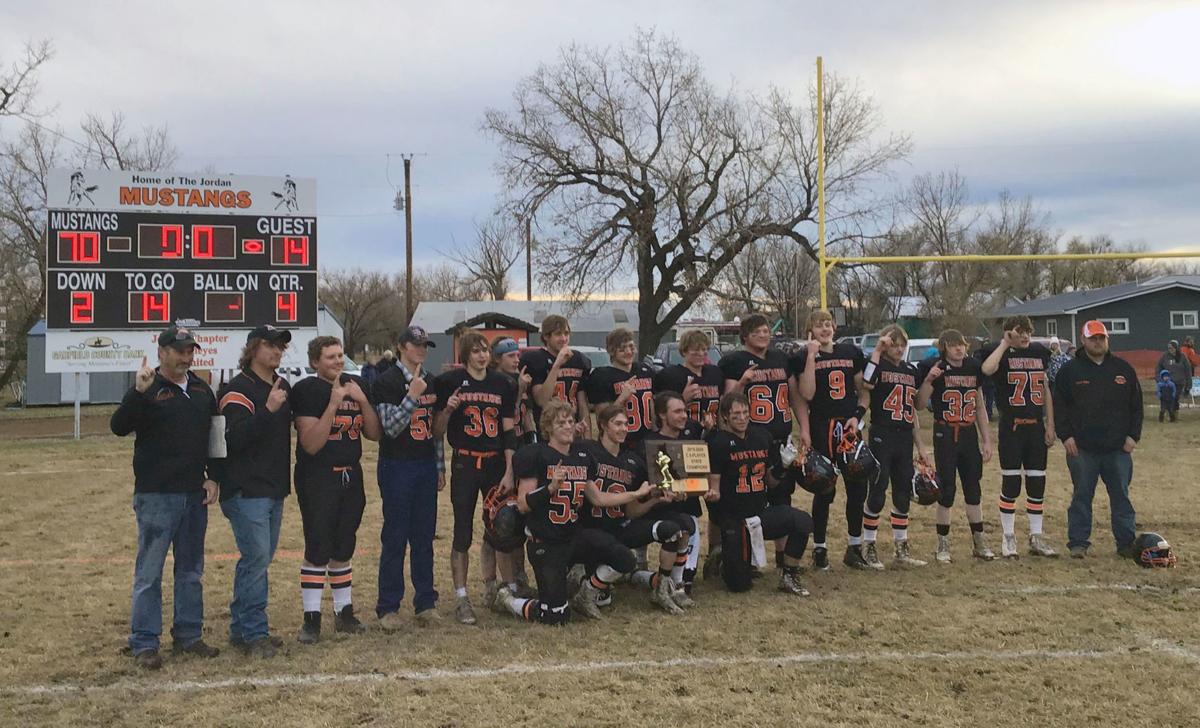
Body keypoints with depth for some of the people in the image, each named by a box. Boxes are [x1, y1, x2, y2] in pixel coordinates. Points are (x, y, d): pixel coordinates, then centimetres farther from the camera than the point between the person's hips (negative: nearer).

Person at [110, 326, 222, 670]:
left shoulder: (201, 390, 11)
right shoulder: (148, 390, -7)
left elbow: (214, 436, 17)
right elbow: (119, 426, -20)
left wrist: (214, 478, 9)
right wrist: (138, 393, -34)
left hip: (194, 495, 6)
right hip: (156, 496, -6)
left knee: (191, 570, 13)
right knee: (149, 571, -1)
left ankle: (189, 635, 23)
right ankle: (144, 643, 6)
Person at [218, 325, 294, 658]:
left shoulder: (283, 386, 13)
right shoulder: (238, 389, -11)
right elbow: (234, 438, -22)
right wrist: (268, 409, -29)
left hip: (275, 488, 8)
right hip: (246, 489, -8)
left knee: (261, 558, 12)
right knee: (256, 557, -10)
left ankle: (242, 628, 21)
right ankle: (254, 633, -2)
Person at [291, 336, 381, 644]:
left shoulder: (357, 385, 9)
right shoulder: (306, 390, -11)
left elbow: (374, 434, 7)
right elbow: (311, 444, -18)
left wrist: (362, 401, -7)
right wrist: (333, 404, -23)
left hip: (351, 477, 6)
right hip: (317, 479, -6)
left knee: (343, 549, 14)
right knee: (317, 550, -6)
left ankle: (345, 613, 23)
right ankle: (312, 619, 2)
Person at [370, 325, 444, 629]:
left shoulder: (432, 382, 12)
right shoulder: (387, 382, -7)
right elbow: (391, 427, -15)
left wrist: (440, 467, 14)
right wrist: (412, 396, -23)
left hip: (426, 467, 6)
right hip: (397, 467, -5)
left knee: (424, 537, 9)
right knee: (395, 538, -1)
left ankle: (426, 603, 17)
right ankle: (388, 608, 6)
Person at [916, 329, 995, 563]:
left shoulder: (973, 368, 7)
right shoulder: (934, 368, -7)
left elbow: (980, 408, 14)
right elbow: (920, 405, -12)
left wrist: (986, 440, 12)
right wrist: (928, 380, -25)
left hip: (969, 434, 4)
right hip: (945, 435, -4)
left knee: (973, 488, 10)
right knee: (946, 489, -2)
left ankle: (979, 543, 20)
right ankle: (943, 546, 9)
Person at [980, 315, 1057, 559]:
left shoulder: (1039, 352, 10)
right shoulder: (1001, 354, -5)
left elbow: (1046, 390, 13)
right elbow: (987, 369, -30)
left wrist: (1050, 426, 8)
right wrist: (1005, 344, -19)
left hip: (1036, 425, 5)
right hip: (1011, 426, -4)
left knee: (1037, 482, 7)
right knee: (1010, 483, -2)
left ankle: (1036, 538, 17)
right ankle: (1008, 538, 9)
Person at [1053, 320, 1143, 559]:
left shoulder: (1123, 369, 8)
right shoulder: (1071, 370, 2)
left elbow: (1136, 405, 10)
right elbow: (1059, 405, 1)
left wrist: (1133, 435, 2)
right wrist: (1065, 436, -7)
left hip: (1118, 448, 2)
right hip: (1082, 448, -2)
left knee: (1121, 496, 7)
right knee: (1081, 496, 4)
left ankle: (1126, 542, 15)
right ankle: (1078, 543, 10)